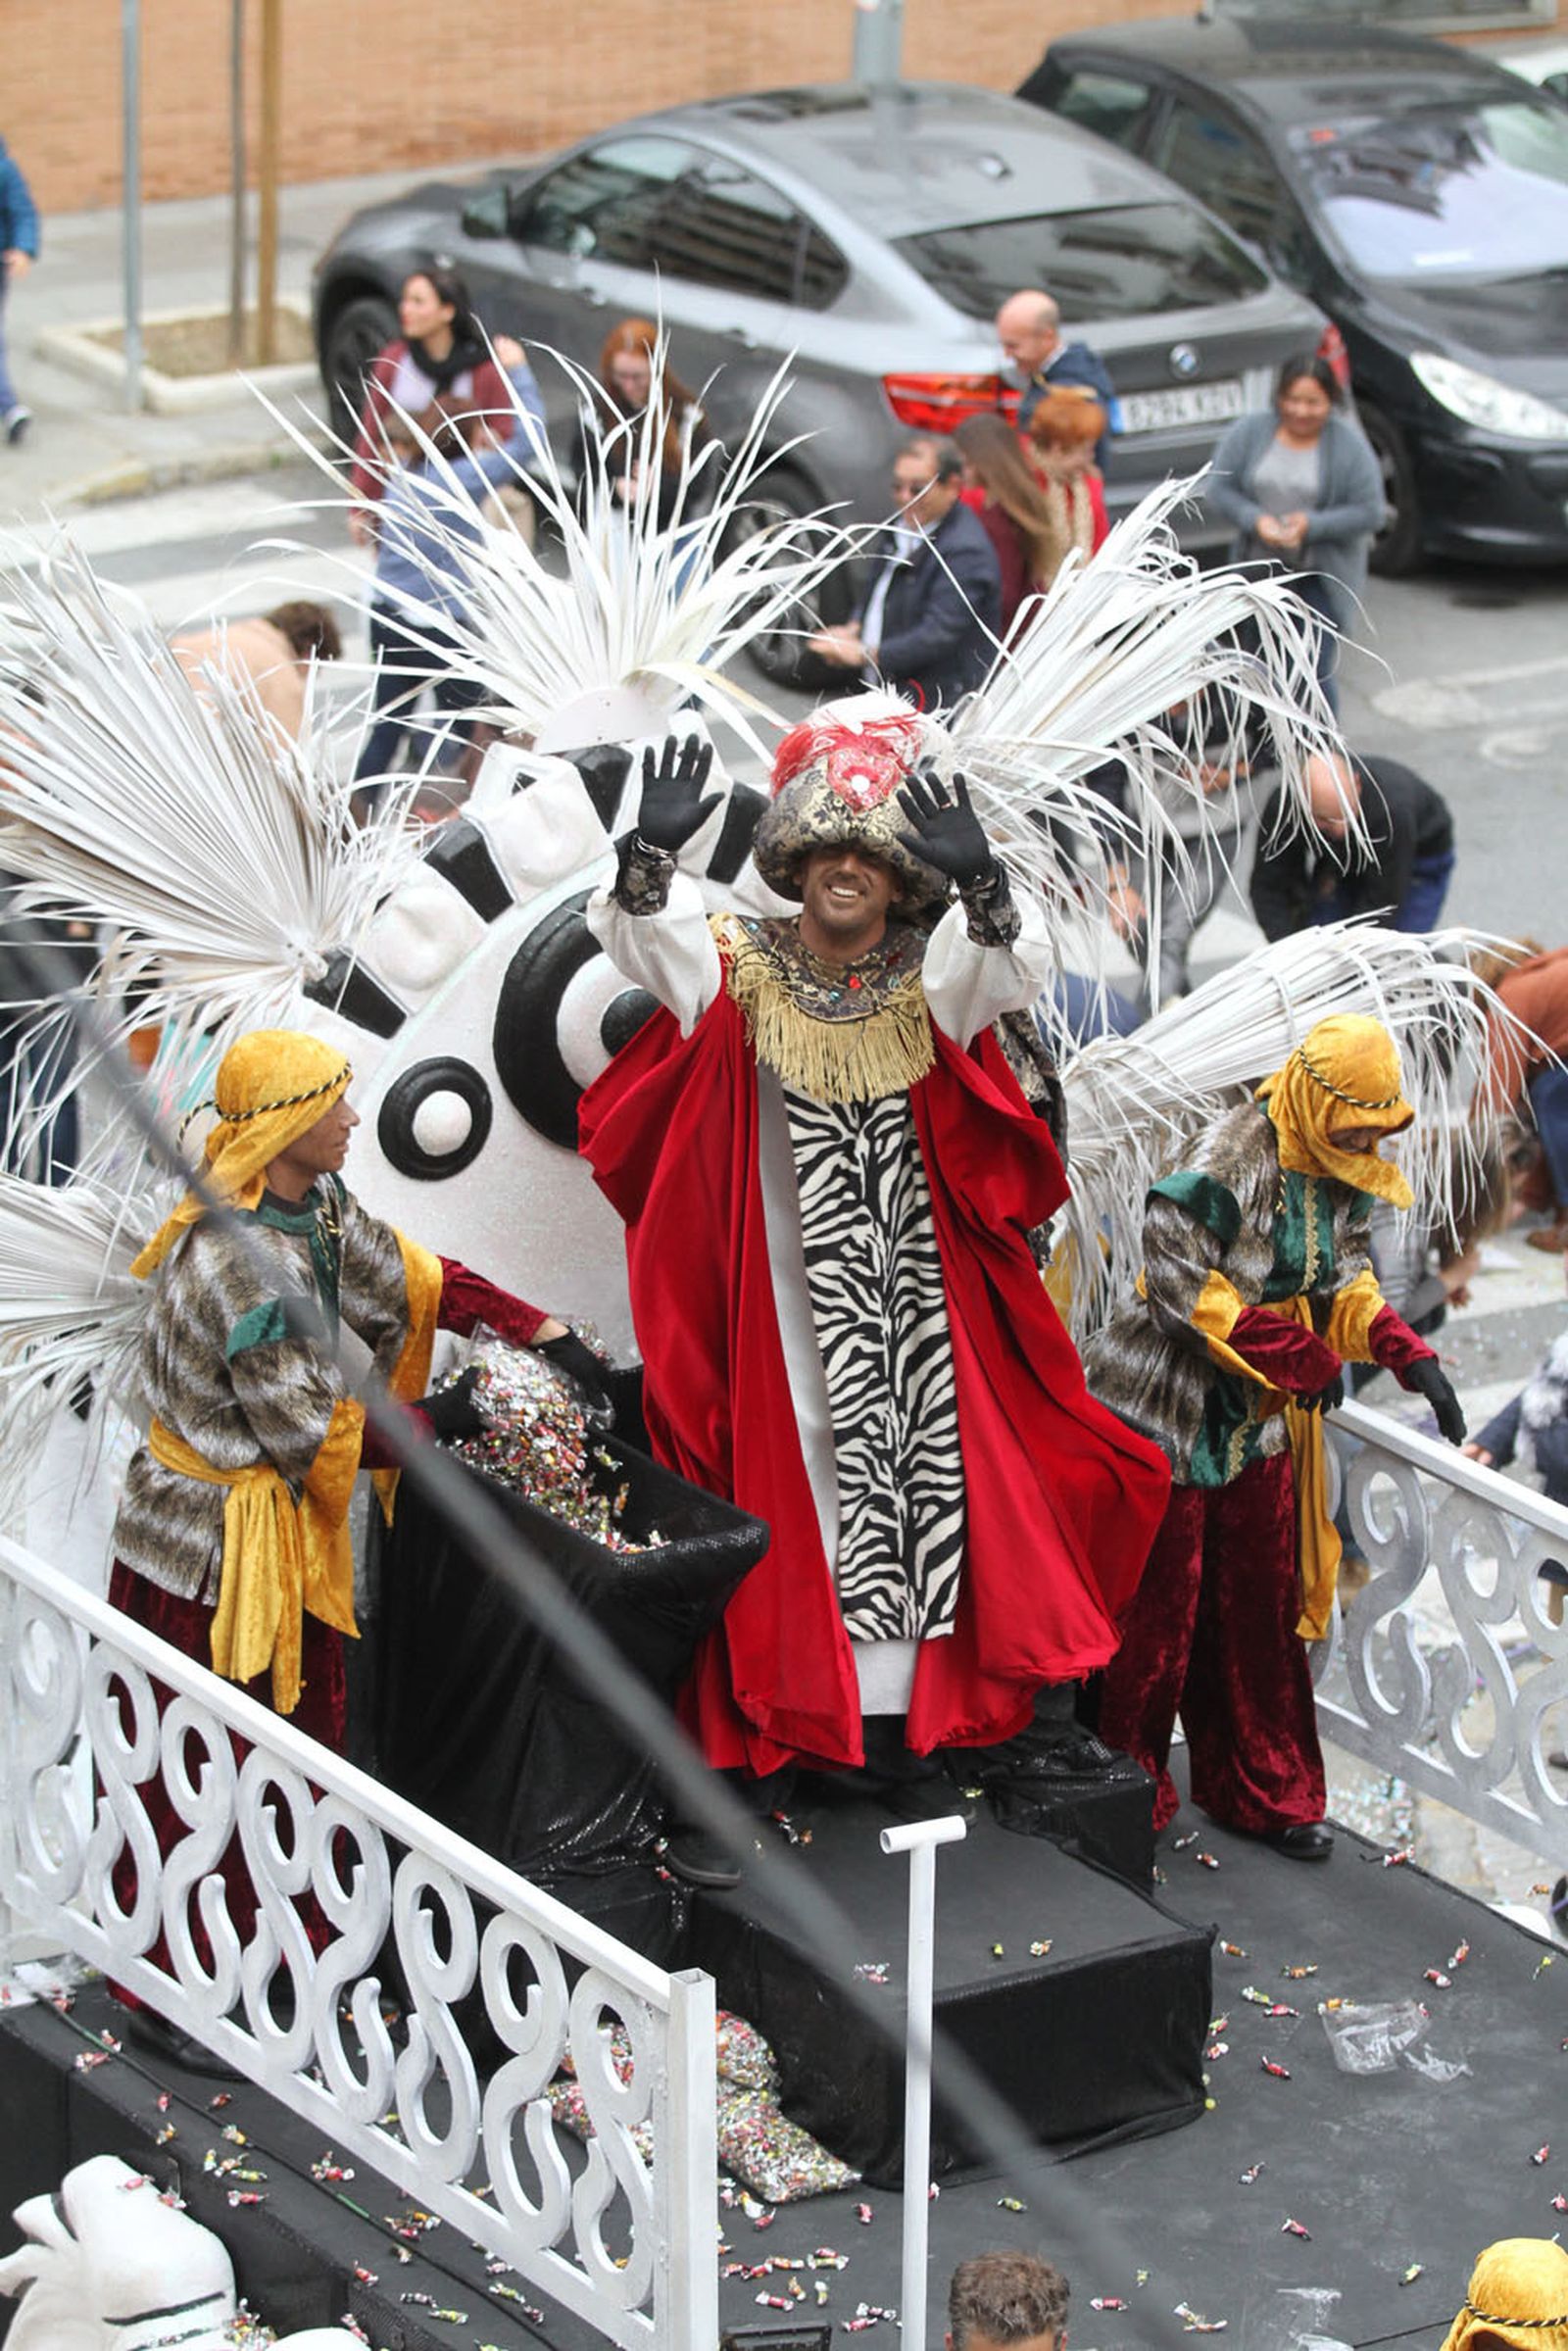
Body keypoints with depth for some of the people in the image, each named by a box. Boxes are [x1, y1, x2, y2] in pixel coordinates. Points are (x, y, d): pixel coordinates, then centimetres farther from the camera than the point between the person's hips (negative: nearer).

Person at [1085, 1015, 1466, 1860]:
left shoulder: (1340, 1177, 3)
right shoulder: (1229, 1165, -23)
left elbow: (1344, 1283, 11)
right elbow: (1181, 1290, -25)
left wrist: (1411, 1358, -6)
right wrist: (1306, 1361, -21)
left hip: (1261, 1422, 7)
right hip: (1170, 1413, -7)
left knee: (1262, 1607, 12)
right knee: (1154, 1607, 1)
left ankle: (1263, 1791, 23)